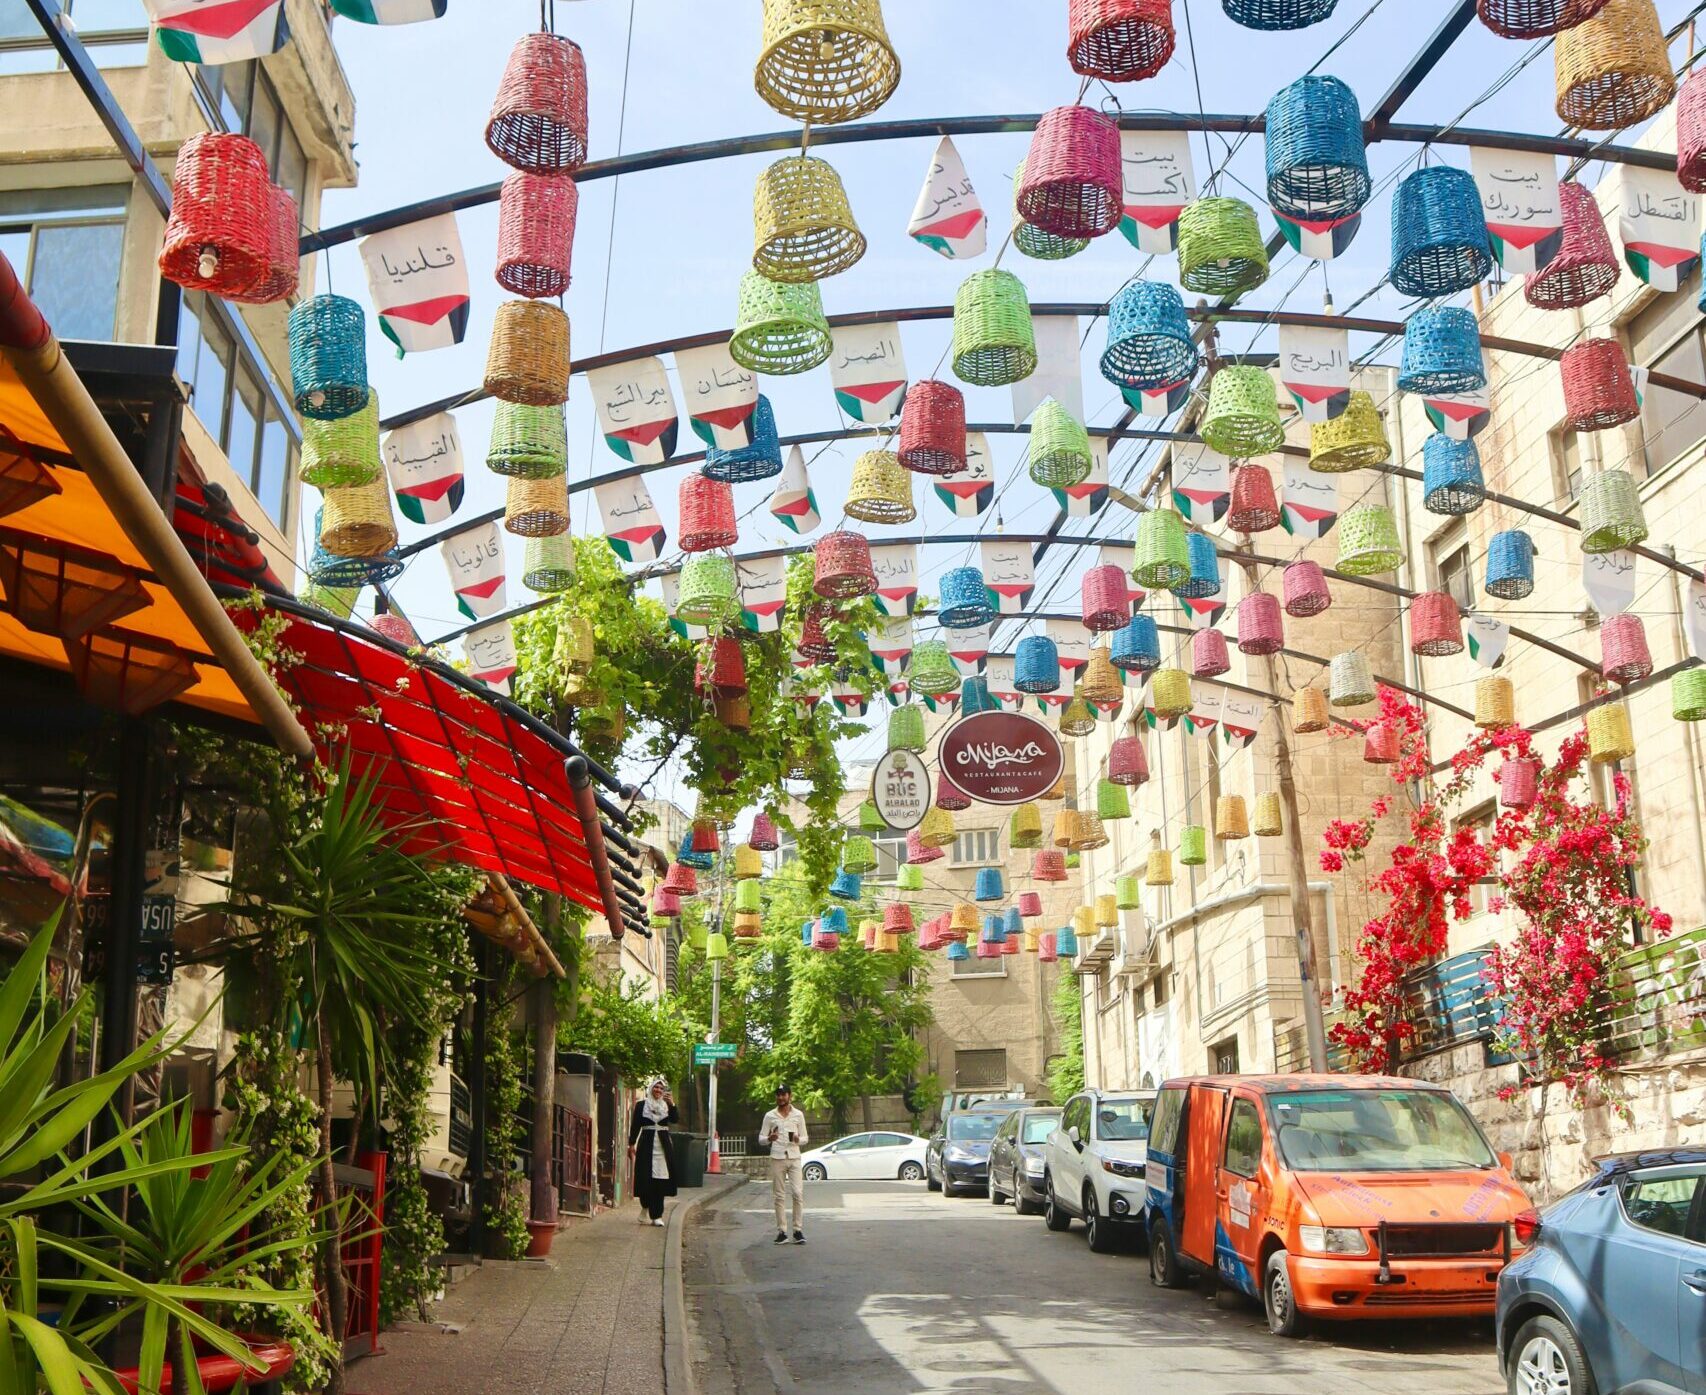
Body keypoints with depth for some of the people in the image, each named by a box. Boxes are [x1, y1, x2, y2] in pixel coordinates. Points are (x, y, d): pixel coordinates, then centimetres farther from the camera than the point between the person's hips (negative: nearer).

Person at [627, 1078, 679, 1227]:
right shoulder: (641, 1105, 6)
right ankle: (645, 1207, 19)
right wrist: (631, 1144, -2)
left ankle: (656, 1216, -1)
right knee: (645, 1179, -4)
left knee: (660, 1180, -2)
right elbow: (635, 1125, 4)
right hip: (646, 1145, -1)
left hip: (663, 1146, 1)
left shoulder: (667, 1105, 10)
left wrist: (672, 1104, -21)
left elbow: (675, 1119, -6)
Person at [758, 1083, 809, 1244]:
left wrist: (798, 1139, -12)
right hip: (777, 1159, 0)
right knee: (779, 1196, 2)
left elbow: (805, 1139, 11)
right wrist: (769, 1138, -15)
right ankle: (782, 1231, 5)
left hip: (794, 1158, 0)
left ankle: (798, 1230, -3)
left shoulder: (798, 1115, 7)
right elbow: (761, 1138, 7)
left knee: (798, 1193, -9)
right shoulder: (770, 1116, 6)